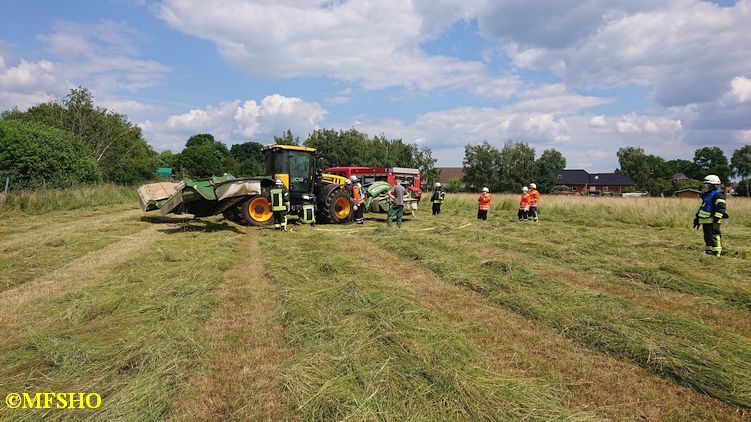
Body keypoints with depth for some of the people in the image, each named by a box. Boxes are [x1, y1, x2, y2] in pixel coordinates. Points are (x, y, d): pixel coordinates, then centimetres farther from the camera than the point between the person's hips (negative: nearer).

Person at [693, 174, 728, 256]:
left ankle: (716, 252, -11)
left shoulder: (718, 195, -11)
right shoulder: (707, 194, 20)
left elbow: (721, 208, -19)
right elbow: (702, 207, 27)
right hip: (705, 220, 10)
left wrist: (716, 219, -25)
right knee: (707, 236, 15)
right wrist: (697, 217, 25)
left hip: (712, 220, -10)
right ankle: (708, 251, 23)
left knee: (714, 236, -11)